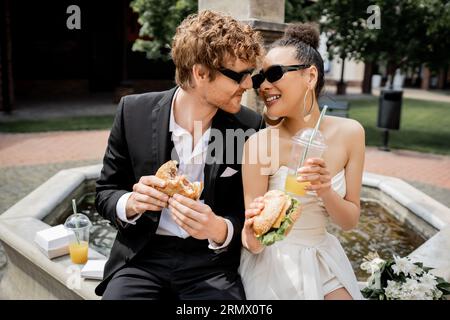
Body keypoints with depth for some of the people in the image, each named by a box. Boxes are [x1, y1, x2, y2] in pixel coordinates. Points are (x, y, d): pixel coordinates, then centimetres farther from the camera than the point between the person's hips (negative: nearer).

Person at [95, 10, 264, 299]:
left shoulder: (251, 127, -6)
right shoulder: (135, 112, -5)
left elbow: (248, 212, 0)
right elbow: (106, 193, 4)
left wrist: (219, 229, -22)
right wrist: (131, 204, -19)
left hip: (211, 260, 0)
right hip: (142, 256, 1)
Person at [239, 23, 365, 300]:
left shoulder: (349, 132, -10)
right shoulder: (259, 144, -20)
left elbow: (350, 221, -4)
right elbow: (253, 244, -15)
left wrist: (325, 191, -23)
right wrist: (253, 233, -38)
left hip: (326, 259, 3)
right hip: (273, 264, -3)